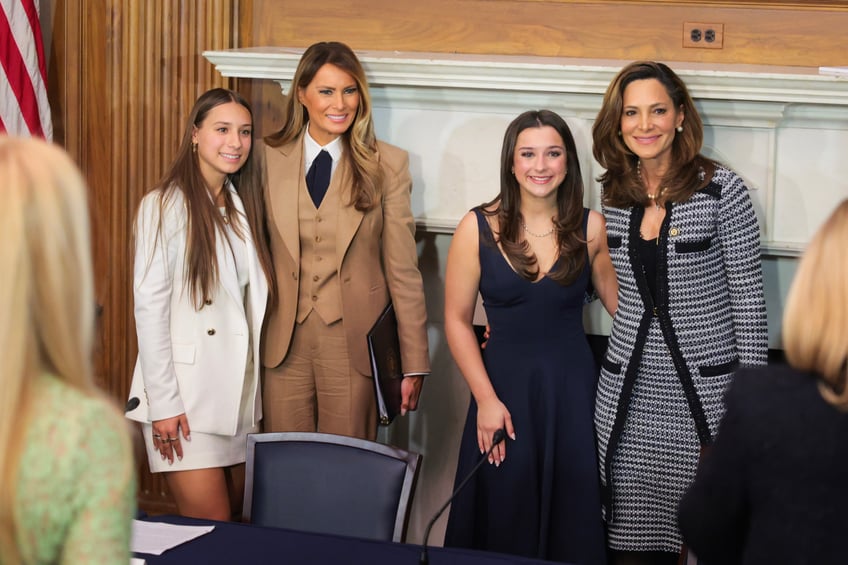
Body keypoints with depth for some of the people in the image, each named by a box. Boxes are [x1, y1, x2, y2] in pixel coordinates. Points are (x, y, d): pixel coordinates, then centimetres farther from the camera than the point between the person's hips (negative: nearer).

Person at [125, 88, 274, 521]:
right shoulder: (165, 206, -9)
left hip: (240, 388, 7)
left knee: (239, 517, 9)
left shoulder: (243, 206, 13)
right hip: (185, 392, -7)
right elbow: (149, 307, -11)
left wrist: (257, 382, 9)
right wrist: (163, 403, -15)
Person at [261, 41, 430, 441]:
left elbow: (403, 270, -1)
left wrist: (414, 363, -2)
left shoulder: (387, 165, -1)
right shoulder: (268, 160, 3)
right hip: (284, 345, 2)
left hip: (354, 345, -1)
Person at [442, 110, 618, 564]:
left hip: (572, 388, 1)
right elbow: (457, 321, -2)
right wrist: (486, 399, -7)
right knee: (504, 519, 8)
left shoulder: (590, 227, -1)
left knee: (572, 516, 8)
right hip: (505, 387, -1)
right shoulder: (478, 228, -5)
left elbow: (620, 302, 6)